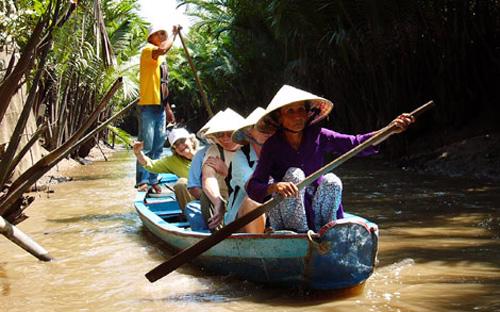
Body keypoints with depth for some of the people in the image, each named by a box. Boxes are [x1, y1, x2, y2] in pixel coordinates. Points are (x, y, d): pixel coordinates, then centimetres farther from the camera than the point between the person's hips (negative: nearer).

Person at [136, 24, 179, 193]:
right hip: (148, 105, -9)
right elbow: (162, 49, -29)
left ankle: (153, 180, 14)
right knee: (146, 145, -10)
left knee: (158, 146, 9)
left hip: (160, 106, 9)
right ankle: (142, 181, -9)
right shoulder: (148, 50, -4)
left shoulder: (161, 59, 22)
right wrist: (174, 34, -13)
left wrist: (168, 108, 23)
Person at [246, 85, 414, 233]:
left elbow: (356, 143, -11)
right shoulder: (272, 147, -13)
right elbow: (252, 187, -22)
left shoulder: (318, 136, -5)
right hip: (285, 218, -2)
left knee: (331, 181, -23)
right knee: (294, 174, -27)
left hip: (315, 210, 3)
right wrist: (274, 187, -44)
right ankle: (301, 235, -24)